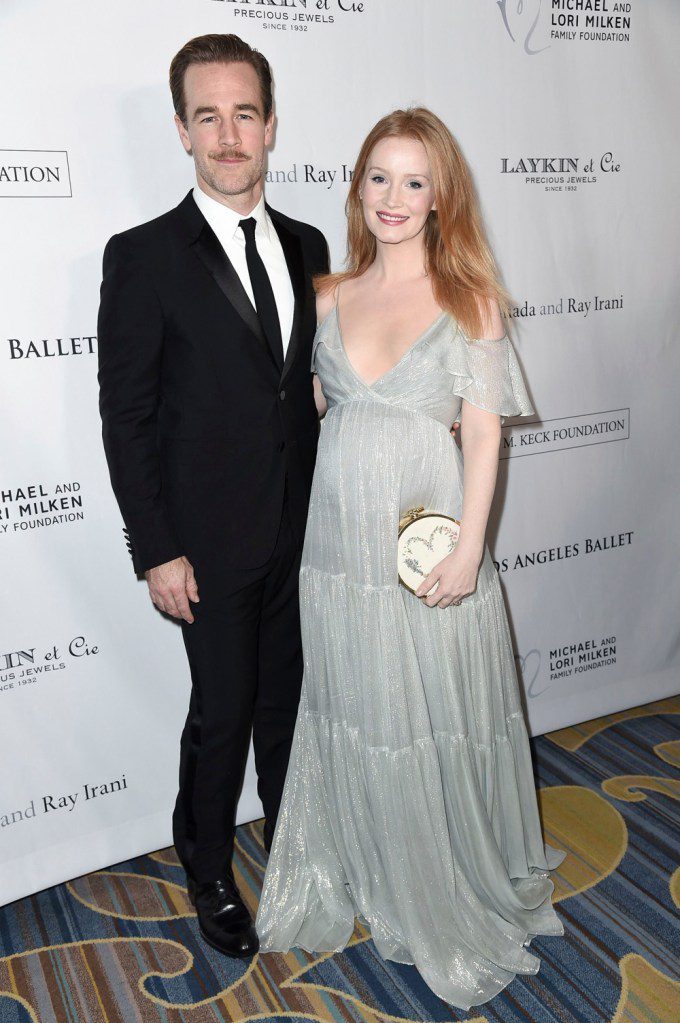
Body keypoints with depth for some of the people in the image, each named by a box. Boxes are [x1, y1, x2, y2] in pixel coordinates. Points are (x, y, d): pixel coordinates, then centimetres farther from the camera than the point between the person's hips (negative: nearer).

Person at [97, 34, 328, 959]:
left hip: (303, 533, 5)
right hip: (213, 544, -4)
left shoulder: (307, 247, 6)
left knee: (288, 701, 20)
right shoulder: (145, 257, -10)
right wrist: (156, 552, -13)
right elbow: (126, 418, -10)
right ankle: (209, 873, 35)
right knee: (223, 713, 9)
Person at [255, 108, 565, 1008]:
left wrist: (469, 548, -13)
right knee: (352, 716, 15)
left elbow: (484, 435, -6)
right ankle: (366, 874, 39)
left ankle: (457, 889, 35)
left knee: (439, 721, 9)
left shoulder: (470, 300, -1)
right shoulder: (331, 297, 7)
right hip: (336, 537, 3)